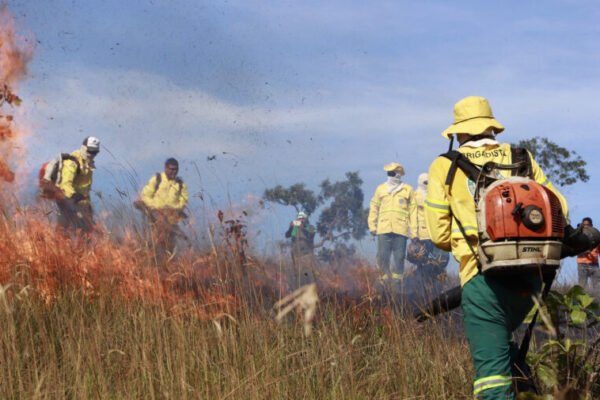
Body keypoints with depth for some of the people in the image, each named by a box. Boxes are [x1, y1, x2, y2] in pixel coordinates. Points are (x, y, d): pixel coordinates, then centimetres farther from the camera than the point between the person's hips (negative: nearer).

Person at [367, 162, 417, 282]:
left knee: (399, 257, -2)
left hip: (401, 230, -1)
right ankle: (385, 278, 4)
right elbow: (374, 208, 17)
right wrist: (372, 226, 6)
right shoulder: (381, 189, 15)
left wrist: (414, 232, 3)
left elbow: (413, 212, 9)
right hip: (384, 229, 1)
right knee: (382, 256, -4)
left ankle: (397, 280, 5)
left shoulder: (407, 190, 10)